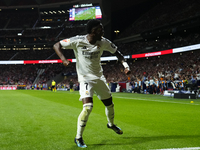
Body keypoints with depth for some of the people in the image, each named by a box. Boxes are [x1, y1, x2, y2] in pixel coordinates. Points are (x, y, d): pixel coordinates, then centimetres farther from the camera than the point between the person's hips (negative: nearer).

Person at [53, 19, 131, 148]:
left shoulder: (103, 42, -8)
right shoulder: (78, 41, -19)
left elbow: (117, 53, 6)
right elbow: (57, 45, -12)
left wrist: (125, 65, -11)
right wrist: (63, 58, -31)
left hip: (99, 77, 5)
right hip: (85, 78, -5)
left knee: (109, 104, 17)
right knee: (88, 107, -23)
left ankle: (111, 124, 50)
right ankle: (78, 138, -5)